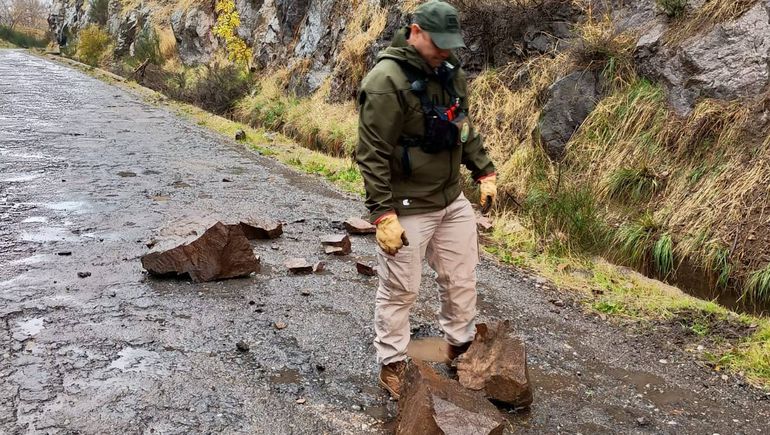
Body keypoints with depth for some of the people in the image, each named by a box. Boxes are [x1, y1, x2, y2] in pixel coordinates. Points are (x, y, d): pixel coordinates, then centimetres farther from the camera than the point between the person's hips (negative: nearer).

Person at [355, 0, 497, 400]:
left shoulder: (450, 72, 5)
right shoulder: (386, 81, -20)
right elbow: (372, 155, -21)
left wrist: (484, 172, 15)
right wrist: (383, 214, -24)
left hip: (453, 201, 8)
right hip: (407, 209, -7)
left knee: (461, 279, 18)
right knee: (399, 291, 6)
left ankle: (460, 345, 39)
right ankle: (392, 365, 24)